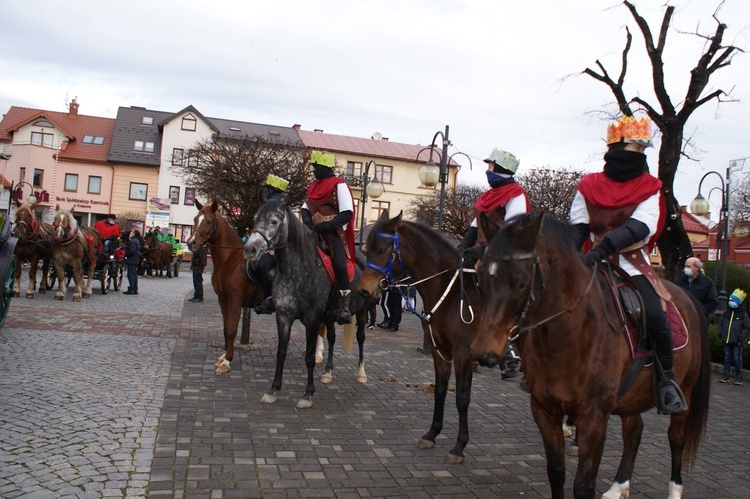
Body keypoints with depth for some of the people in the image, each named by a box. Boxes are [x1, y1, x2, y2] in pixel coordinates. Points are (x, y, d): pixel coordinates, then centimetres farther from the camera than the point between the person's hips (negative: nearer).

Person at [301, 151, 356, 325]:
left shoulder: (339, 186, -4)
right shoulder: (313, 187, 16)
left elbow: (347, 213, -11)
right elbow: (305, 209, 18)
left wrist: (326, 226, -20)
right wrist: (308, 223, -4)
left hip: (335, 233, -7)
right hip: (315, 233, 7)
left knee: (339, 265, -25)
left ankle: (345, 305, -20)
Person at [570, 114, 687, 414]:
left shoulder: (650, 188, 1)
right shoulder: (589, 186, 6)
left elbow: (638, 227, -16)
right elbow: (577, 227, 4)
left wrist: (602, 248, -31)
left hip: (633, 263, -1)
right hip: (594, 261, 2)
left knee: (654, 315, -24)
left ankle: (667, 380, -3)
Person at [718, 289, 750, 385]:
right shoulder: (726, 313, 8)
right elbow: (721, 324, 19)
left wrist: (741, 337, -13)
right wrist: (721, 333, 7)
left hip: (737, 342, -5)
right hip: (727, 341, 5)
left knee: (737, 359, 0)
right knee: (727, 358, 10)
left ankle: (738, 377, 9)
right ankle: (726, 376, 15)